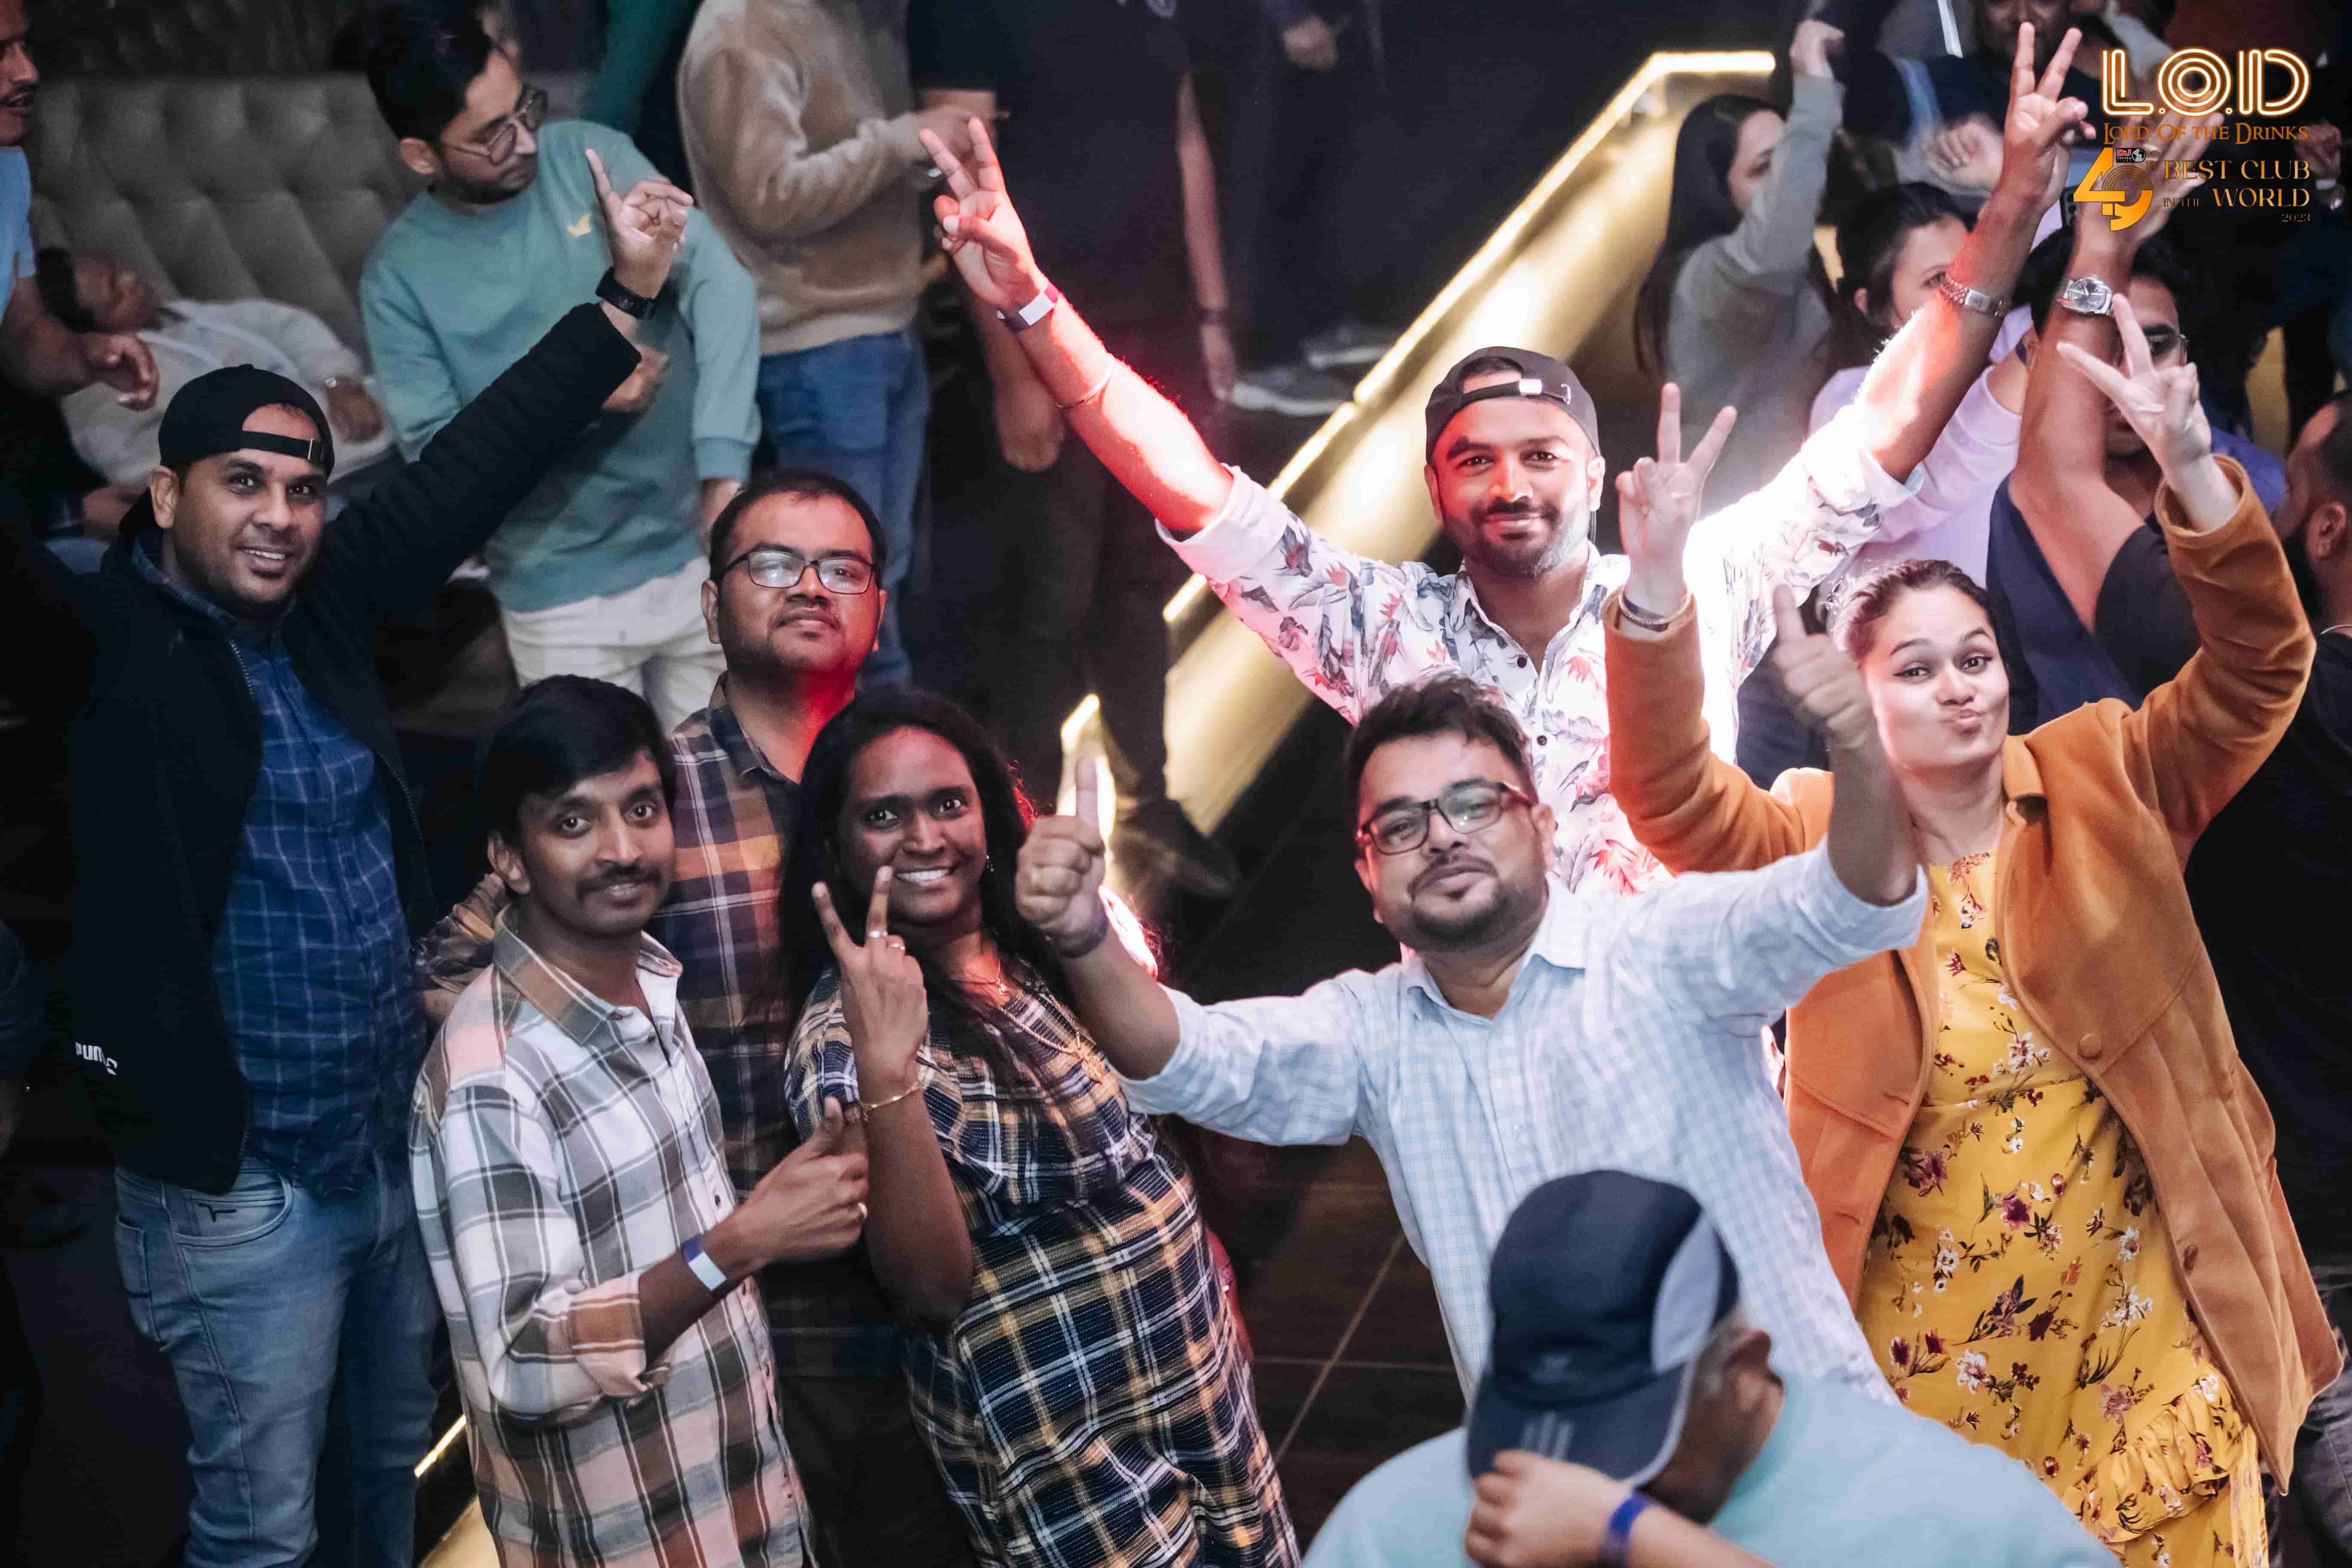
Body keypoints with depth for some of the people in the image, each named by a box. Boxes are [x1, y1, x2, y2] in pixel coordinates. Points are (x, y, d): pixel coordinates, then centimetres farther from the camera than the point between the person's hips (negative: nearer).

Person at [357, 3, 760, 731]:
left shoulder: (589, 157, -5)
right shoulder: (399, 276, -7)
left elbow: (717, 279, -14)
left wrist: (724, 467, -26)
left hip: (699, 551, 2)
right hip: (563, 598, -2)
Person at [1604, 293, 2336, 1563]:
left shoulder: (2107, 790, 0)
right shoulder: (1817, 841, -3)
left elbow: (2260, 668, -11)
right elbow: (1667, 795, -19)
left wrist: (2191, 468, -27)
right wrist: (1657, 595, -35)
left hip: (2141, 1325, 1)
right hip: (1927, 1345, -1)